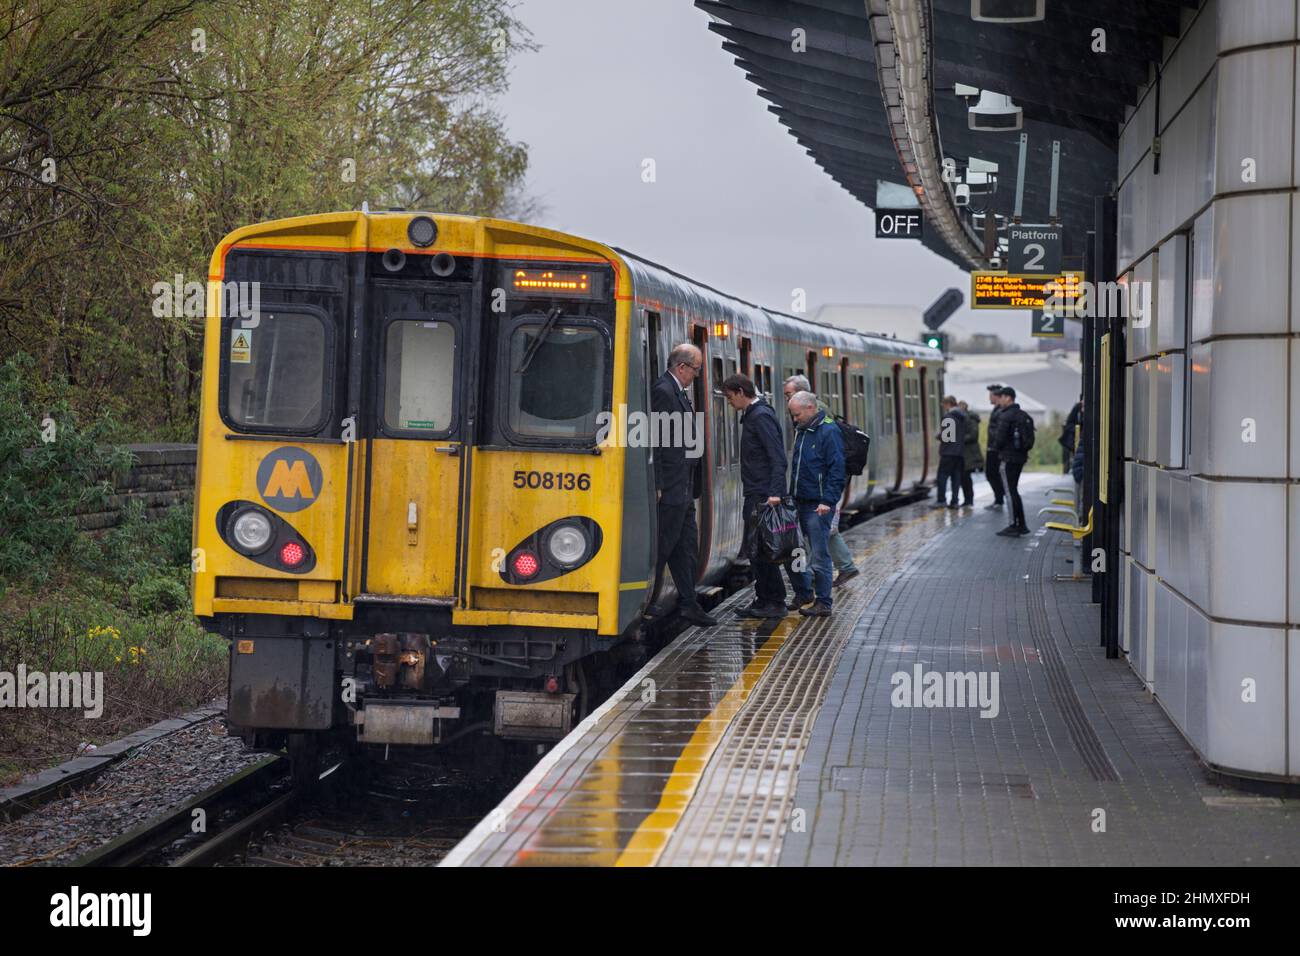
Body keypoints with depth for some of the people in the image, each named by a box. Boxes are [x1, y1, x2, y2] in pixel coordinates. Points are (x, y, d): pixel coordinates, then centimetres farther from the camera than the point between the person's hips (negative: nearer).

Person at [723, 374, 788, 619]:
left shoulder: (761, 416, -13)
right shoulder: (751, 415, 17)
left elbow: (778, 458, -21)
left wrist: (775, 493, -28)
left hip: (765, 497, -10)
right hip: (755, 496, 10)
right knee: (754, 550, 12)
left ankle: (776, 603, -3)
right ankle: (763, 601, 18)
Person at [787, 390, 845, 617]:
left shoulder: (829, 431, -11)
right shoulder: (801, 430, 16)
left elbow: (836, 470, -15)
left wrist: (828, 501, -19)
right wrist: (791, 495, 16)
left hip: (818, 505, -9)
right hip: (800, 502, 9)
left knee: (819, 556, -5)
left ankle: (823, 604, 0)